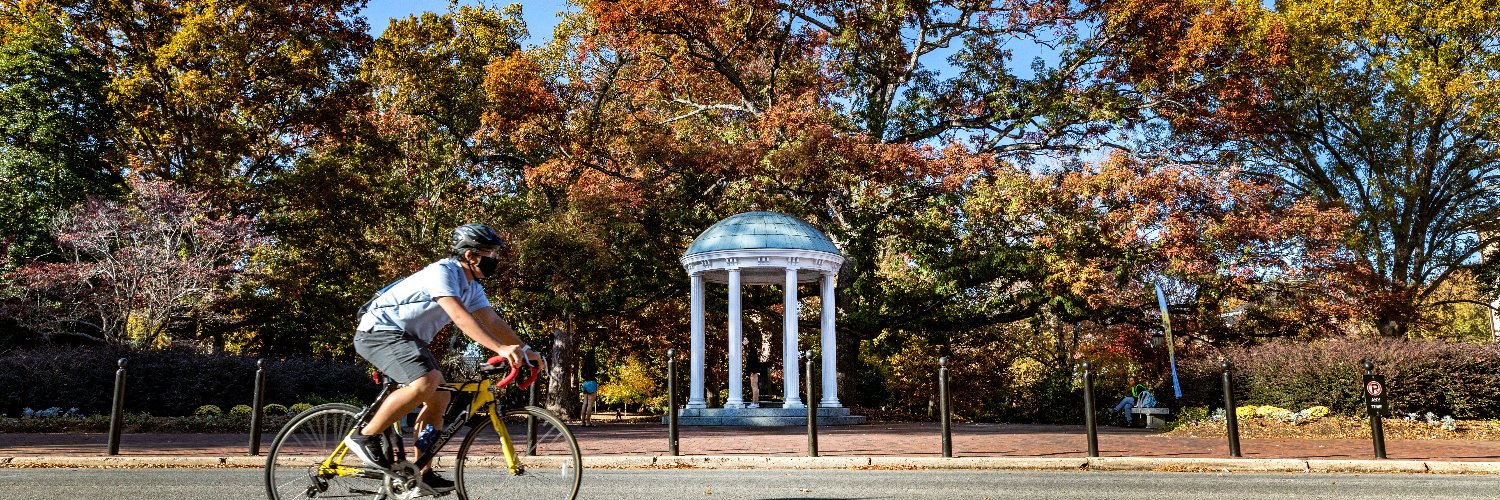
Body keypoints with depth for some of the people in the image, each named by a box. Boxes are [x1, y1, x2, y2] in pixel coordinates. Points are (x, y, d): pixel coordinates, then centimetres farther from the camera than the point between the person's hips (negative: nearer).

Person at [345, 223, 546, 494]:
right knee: (427, 380, -31)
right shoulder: (442, 272, -22)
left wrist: (525, 349, -5)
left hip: (408, 338, 10)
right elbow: (461, 317, -35)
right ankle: (366, 437, -16)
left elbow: (493, 321, 6)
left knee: (439, 398, 4)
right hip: (379, 330, -10)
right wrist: (500, 348, -42)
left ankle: (422, 472, 12)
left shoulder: (472, 287, 7)